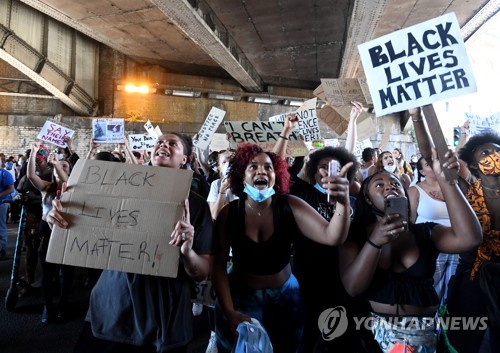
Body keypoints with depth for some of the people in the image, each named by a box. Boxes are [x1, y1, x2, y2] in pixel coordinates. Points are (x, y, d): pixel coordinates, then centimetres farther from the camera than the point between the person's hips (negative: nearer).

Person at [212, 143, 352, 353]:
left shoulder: (290, 206, -16)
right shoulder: (228, 214, -14)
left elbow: (331, 237, -28)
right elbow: (218, 265, -10)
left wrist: (343, 203, -46)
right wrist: (229, 312, -17)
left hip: (284, 298, 1)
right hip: (240, 297, -1)